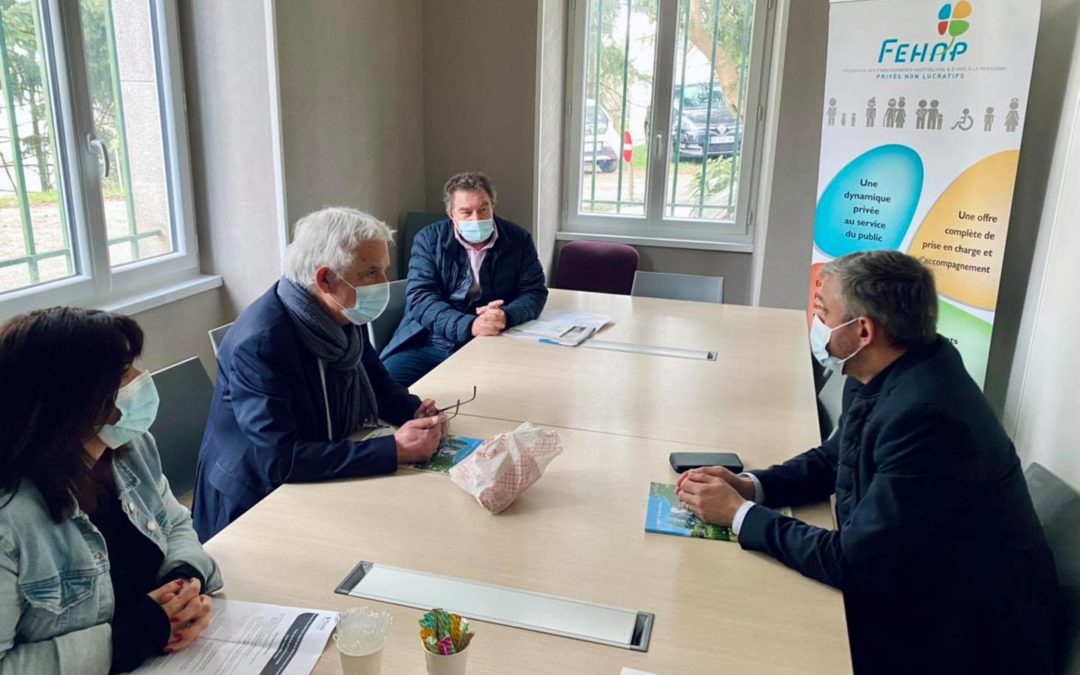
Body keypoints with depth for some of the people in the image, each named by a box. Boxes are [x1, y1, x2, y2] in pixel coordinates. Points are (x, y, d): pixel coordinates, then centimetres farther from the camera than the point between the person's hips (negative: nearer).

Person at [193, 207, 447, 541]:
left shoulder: (343, 314, -4)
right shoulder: (260, 341, -27)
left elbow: (378, 382, 11)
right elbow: (280, 460, -31)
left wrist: (416, 411, -10)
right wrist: (394, 449, -31)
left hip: (324, 485, 7)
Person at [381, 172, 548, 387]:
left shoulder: (518, 240, 4)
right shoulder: (429, 239, 0)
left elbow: (534, 292, 2)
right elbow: (420, 298, -9)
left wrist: (505, 316, -21)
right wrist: (469, 325, -25)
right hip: (428, 344, 0)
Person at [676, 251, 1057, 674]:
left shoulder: (927, 415, -32)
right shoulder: (887, 373, -5)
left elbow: (851, 563, -27)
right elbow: (834, 459, 11)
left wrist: (739, 513, -17)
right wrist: (750, 486, -5)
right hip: (907, 584, 7)